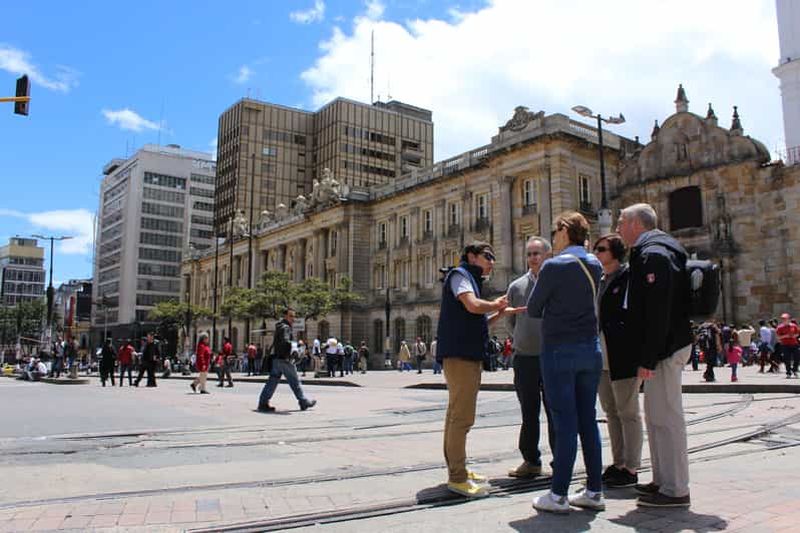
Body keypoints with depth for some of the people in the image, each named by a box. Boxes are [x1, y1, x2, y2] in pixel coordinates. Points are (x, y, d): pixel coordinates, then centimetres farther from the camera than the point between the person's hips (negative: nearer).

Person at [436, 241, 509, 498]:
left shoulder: (472, 280, 25)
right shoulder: (459, 274, -3)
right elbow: (473, 305, -20)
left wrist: (497, 314, 13)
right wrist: (496, 304, -2)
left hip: (469, 355, 10)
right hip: (459, 354, -10)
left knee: (457, 415, 14)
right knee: (461, 417, -10)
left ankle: (457, 469, 23)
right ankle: (457, 478, -7)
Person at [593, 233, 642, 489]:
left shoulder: (628, 276, -8)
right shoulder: (598, 279, 15)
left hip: (622, 357, -8)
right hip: (601, 357, 8)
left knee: (628, 413, 1)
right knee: (611, 412, 14)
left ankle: (631, 469, 9)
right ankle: (618, 463, 24)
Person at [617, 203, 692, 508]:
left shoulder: (653, 254, -15)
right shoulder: (653, 251, 18)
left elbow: (658, 311, -23)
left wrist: (648, 358, -22)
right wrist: (647, 355, 20)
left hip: (665, 349, -11)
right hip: (668, 346, 11)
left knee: (666, 418, -5)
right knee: (657, 417, 16)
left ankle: (675, 491, 3)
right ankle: (663, 481, 26)